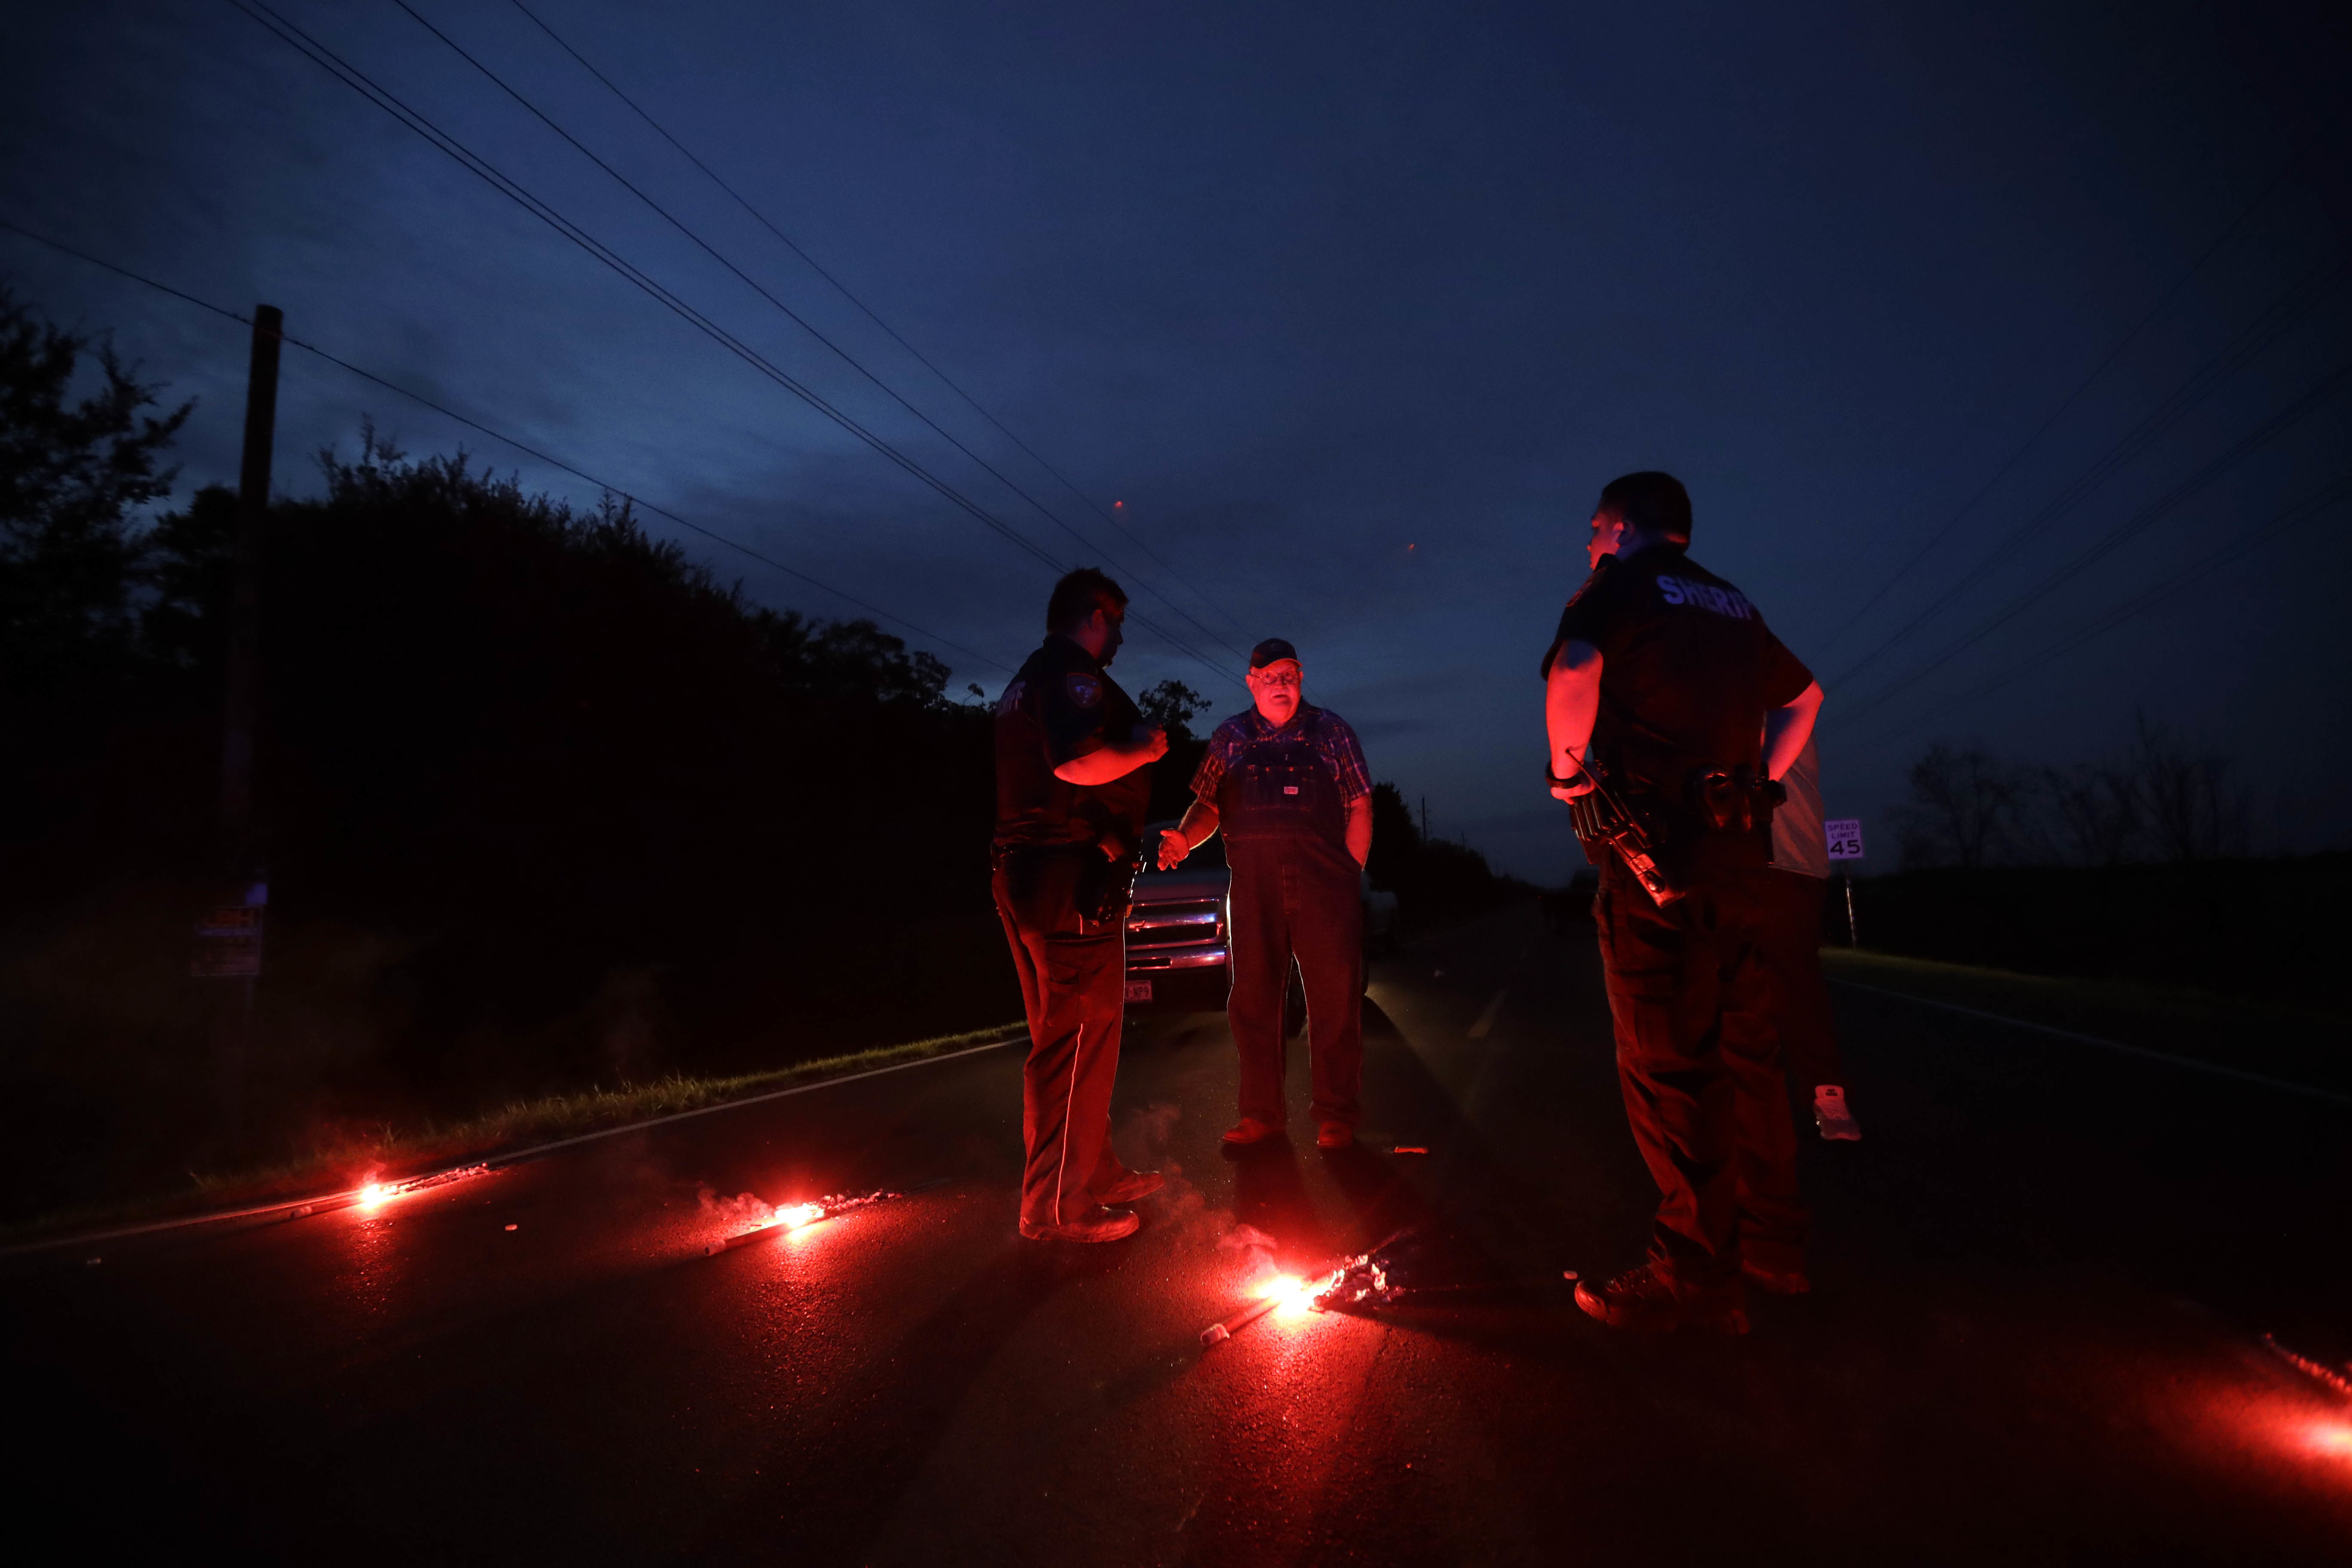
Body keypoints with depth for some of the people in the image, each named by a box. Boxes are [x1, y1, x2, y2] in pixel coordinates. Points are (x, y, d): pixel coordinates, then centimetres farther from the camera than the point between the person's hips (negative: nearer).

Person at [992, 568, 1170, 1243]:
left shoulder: (1025, 682, 23)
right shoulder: (1074, 674, -10)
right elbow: (1078, 764, -26)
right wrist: (1144, 750, -9)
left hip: (1023, 875, 11)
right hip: (1072, 879, -11)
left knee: (1067, 1036, 16)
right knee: (1079, 1040, -6)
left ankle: (1096, 1172, 28)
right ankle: (1057, 1205, 1)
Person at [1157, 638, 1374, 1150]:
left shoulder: (1330, 730, 9)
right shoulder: (1230, 737, 13)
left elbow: (1360, 807, 7)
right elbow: (1208, 805, 12)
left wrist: (1350, 877, -1)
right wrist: (1184, 839, -9)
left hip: (1325, 882, -1)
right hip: (1255, 887, 2)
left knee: (1335, 999, 0)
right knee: (1253, 1001, 5)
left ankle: (1336, 1115, 12)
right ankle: (1261, 1113, 17)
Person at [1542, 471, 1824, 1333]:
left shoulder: (1620, 586, -1)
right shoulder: (1734, 606, 22)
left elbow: (1575, 670, -23)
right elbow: (1805, 695, 36)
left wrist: (1567, 768, -8)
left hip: (1655, 847, -8)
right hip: (1740, 849, 8)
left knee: (1666, 1060, -4)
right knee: (1741, 1044, 16)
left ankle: (1698, 1278, 1)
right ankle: (1775, 1237, 28)